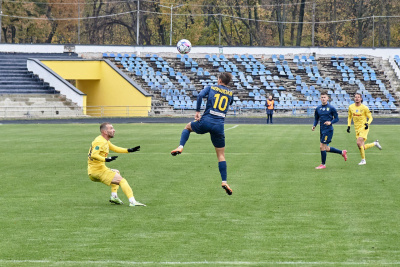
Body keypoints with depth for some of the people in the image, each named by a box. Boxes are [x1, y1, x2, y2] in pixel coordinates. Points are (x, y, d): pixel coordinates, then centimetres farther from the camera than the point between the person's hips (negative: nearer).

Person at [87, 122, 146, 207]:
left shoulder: (105, 141, 17)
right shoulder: (100, 141, -16)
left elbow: (114, 148, 29)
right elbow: (93, 155, -30)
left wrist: (129, 150, 21)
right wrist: (105, 159, -43)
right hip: (98, 170, -11)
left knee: (116, 172, 33)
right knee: (121, 180, -12)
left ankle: (114, 196, 19)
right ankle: (132, 201, -22)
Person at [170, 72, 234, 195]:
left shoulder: (211, 88, 7)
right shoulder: (231, 93, 14)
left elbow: (200, 95, -9)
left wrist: (197, 111, -2)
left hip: (206, 121, -1)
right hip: (219, 125, 1)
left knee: (188, 127, 31)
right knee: (221, 155, 7)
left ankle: (180, 147, 8)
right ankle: (224, 181, -2)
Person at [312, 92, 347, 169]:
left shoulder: (331, 108, -5)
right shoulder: (318, 108, 10)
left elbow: (336, 118, -2)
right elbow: (316, 119, 17)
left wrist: (330, 122, -20)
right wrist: (314, 126, -2)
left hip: (328, 130, -7)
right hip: (322, 130, 7)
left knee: (322, 147, -10)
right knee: (326, 148, 11)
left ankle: (323, 164, 4)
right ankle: (342, 152, 30)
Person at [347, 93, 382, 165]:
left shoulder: (364, 108, -9)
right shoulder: (351, 107, 4)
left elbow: (370, 117, -1)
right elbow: (350, 117, 19)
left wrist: (368, 123, -21)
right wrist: (348, 126, 8)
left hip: (364, 128, -5)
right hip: (357, 129, 5)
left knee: (359, 143, -23)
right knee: (362, 147, 5)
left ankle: (363, 160, -8)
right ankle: (375, 144, 32)